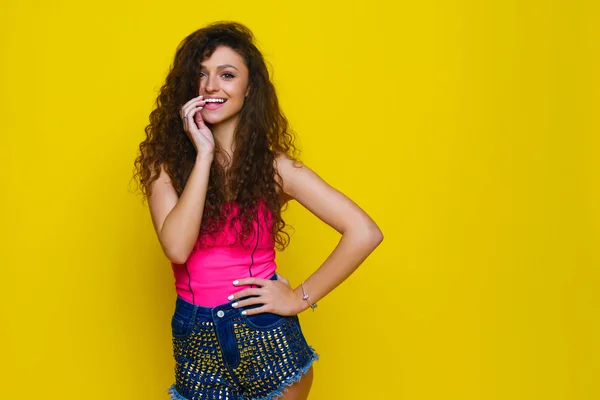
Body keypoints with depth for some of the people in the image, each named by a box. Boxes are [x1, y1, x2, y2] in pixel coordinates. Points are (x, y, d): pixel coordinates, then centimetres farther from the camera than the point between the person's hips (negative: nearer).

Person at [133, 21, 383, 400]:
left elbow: (364, 233, -11)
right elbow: (177, 248, -19)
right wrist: (204, 155, -18)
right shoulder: (167, 162, -3)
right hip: (195, 341, 1)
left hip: (267, 338, -1)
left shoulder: (274, 166, -6)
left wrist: (301, 297, -11)